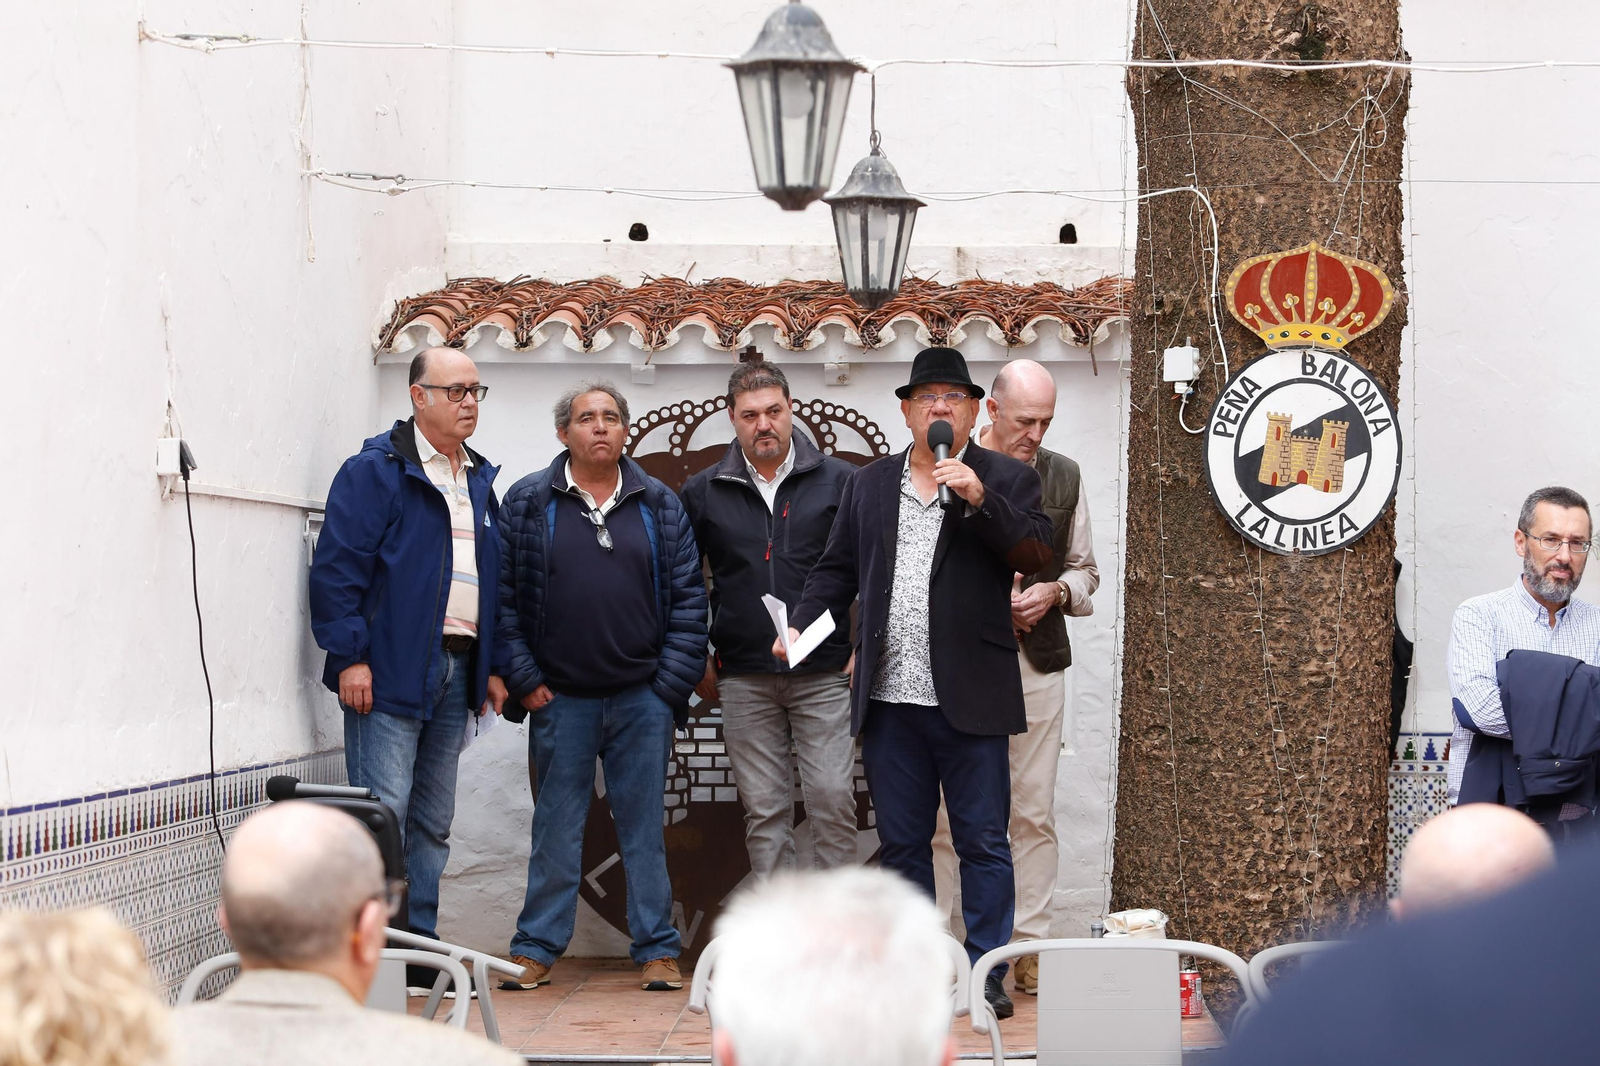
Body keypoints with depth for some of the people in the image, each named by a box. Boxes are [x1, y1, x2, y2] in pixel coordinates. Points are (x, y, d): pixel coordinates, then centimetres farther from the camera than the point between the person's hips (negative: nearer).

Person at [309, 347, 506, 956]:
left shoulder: (479, 482, 19)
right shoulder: (376, 470, -5)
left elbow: (494, 579, 23)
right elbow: (337, 565, -11)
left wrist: (492, 666, 16)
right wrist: (349, 656, -16)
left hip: (456, 671, 8)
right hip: (391, 671, -8)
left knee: (434, 820, 10)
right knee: (384, 812, -11)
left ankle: (421, 943, 16)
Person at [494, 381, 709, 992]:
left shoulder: (660, 506, 7)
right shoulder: (527, 504, 3)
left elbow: (688, 596, 6)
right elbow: (502, 597, 2)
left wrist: (673, 680, -2)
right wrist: (522, 678, -5)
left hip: (643, 696, 1)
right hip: (560, 697, -1)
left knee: (645, 826, 5)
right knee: (556, 827, 5)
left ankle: (657, 949, 11)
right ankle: (536, 949, 12)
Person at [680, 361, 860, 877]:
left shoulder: (839, 481, 2)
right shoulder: (703, 493, 7)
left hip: (825, 674, -2)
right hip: (744, 678, 2)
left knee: (832, 799, -5)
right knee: (763, 810, 4)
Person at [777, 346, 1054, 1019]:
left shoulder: (1006, 479, 3)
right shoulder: (869, 484, 14)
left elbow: (1035, 555, -10)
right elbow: (837, 568, 15)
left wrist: (980, 500, -22)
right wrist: (801, 627, -1)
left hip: (970, 699, -4)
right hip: (890, 699, 4)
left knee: (983, 842, 0)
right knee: (901, 842, 9)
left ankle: (986, 974, 6)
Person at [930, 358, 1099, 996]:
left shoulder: (1063, 477, 10)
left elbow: (1084, 570, 17)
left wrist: (1055, 592, -5)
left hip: (1036, 663, 3)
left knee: (1034, 814, 3)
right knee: (944, 811, -2)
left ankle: (1030, 948, 10)